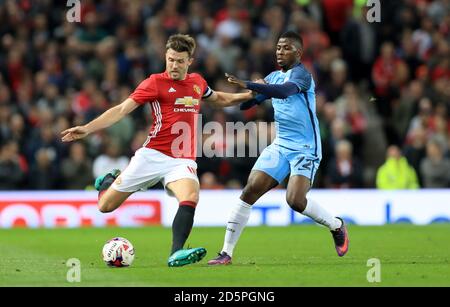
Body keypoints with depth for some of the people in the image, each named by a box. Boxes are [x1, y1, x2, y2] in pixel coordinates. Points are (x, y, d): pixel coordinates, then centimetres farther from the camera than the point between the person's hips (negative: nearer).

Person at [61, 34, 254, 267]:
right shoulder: (155, 82, -5)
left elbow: (219, 99, 35)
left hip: (183, 160, 2)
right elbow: (121, 110, -9)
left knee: (190, 198, -31)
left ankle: (176, 254, -32)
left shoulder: (197, 82, 11)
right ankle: (110, 181, 39)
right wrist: (86, 129, -20)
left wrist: (249, 95, 24)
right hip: (152, 155, -2)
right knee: (106, 206, 3)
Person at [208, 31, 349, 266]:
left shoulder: (301, 74, -12)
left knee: (295, 200, -21)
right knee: (250, 191, -10)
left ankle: (337, 226, 10)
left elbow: (285, 91, -35)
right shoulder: (273, 77, 13)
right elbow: (245, 104, 16)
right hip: (281, 145, 7)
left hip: (305, 148, -7)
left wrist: (248, 85, -42)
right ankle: (226, 252, -6)